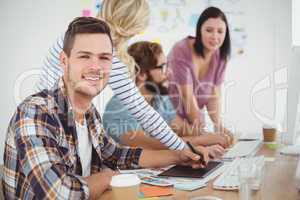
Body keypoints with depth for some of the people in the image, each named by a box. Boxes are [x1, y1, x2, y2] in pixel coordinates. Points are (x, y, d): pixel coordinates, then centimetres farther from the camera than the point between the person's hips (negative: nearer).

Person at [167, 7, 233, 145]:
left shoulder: (220, 56, -3)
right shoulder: (181, 51, -20)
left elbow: (214, 96, -4)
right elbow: (187, 96, -24)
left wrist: (218, 125, -21)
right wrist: (202, 132, -29)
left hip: (194, 119, 5)